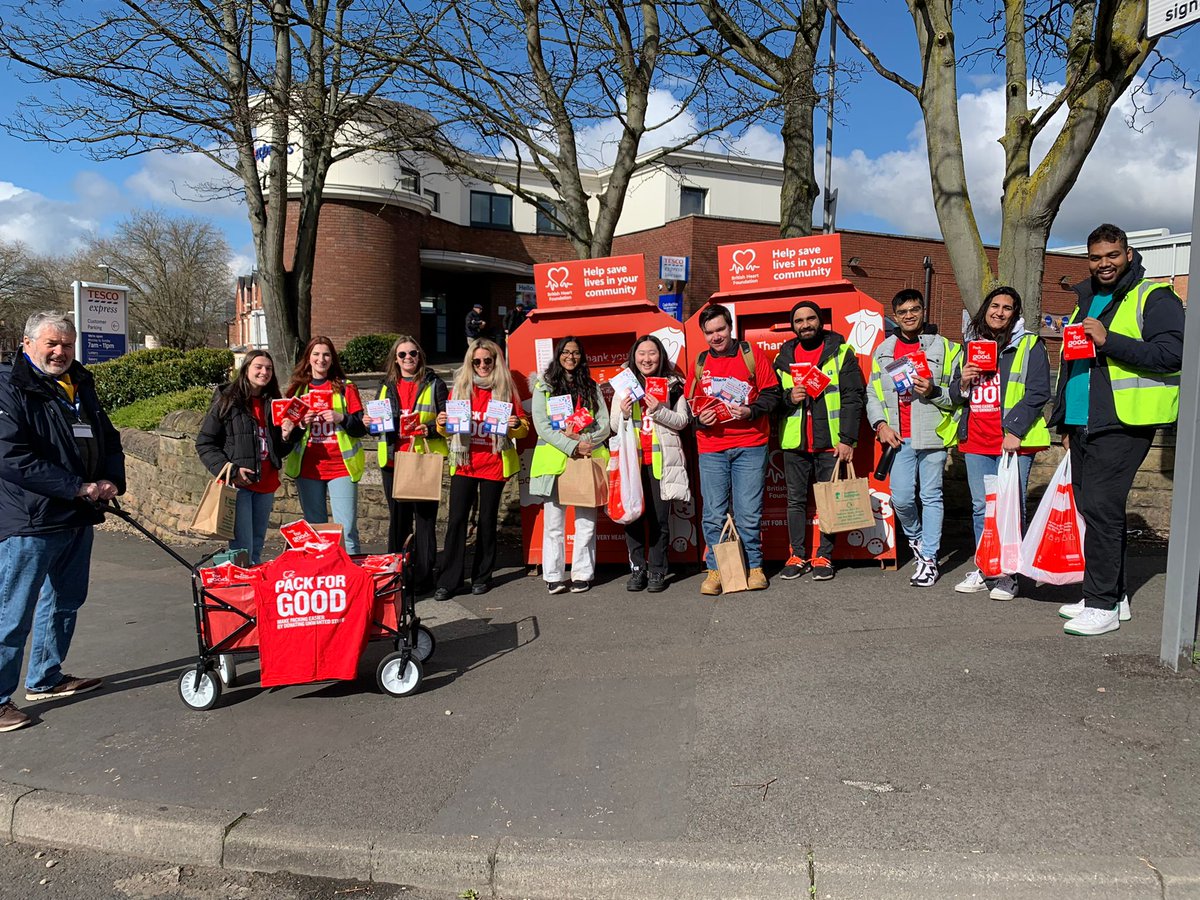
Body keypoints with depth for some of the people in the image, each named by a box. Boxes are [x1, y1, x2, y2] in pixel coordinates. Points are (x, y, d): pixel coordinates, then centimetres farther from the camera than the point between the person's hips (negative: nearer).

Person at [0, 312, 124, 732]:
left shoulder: (82, 387, 13)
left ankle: (45, 678, 33)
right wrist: (78, 488, -20)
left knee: (65, 603, 18)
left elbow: (108, 439, 19)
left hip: (78, 518, 8)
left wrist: (111, 481, -1)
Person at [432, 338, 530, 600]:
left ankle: (482, 576, 19)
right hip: (464, 463, 1)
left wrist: (516, 425, -16)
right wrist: (442, 424, -9)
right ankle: (449, 581, 0)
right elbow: (447, 428, 13)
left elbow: (523, 428, 5)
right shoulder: (460, 387, 7)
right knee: (457, 519, -4)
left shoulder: (506, 389, 3)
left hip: (494, 464, -1)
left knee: (488, 519, 7)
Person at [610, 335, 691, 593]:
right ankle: (637, 569, 10)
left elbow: (682, 421, 1)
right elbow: (613, 424, 12)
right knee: (632, 514, 0)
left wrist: (659, 411, -14)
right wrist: (623, 413, -9)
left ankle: (657, 571, 9)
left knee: (659, 517, -1)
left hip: (661, 460, -1)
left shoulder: (673, 385, 7)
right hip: (631, 460, 2)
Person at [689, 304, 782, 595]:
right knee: (713, 513, 3)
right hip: (710, 448, 2)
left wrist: (750, 411, -14)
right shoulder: (700, 362, 11)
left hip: (750, 445, -2)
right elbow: (690, 403, 16)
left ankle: (754, 566, 16)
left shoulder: (751, 353, 4)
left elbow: (771, 393, 3)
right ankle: (715, 570, 14)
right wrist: (700, 417, -5)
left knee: (749, 512, 1)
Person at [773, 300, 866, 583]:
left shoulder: (841, 352, 1)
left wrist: (847, 439, -12)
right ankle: (797, 556, 17)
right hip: (794, 442, 3)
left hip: (831, 442, -3)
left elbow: (852, 398, -4)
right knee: (796, 500, 7)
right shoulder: (783, 357, 10)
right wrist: (789, 398, -8)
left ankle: (824, 556, 14)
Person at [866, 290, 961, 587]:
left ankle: (928, 559, 9)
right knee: (901, 498, -1)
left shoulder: (944, 348, 4)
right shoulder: (883, 351, 13)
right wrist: (880, 424, -1)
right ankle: (916, 538, 29)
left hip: (933, 434, -2)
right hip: (899, 437, 2)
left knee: (931, 495, 2)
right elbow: (873, 394, 13)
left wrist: (934, 392, -15)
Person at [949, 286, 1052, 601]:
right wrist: (963, 383, -2)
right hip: (976, 440, 5)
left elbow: (1038, 393, -6)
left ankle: (1007, 575, 5)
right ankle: (984, 570, 18)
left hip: (1014, 441, -5)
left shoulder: (1029, 346, 2)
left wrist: (1015, 430, -16)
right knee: (980, 507, 9)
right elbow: (956, 396, 22)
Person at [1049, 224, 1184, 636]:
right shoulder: (1087, 301, 21)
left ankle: (1103, 605, -5)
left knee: (1100, 506, -12)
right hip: (1084, 425, 8)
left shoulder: (1153, 297, -3)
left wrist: (1108, 340, -22)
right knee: (1092, 507, 10)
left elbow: (1172, 353, -17)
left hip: (1123, 425, -8)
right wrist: (1067, 424, 24)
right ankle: (1112, 594, 21)